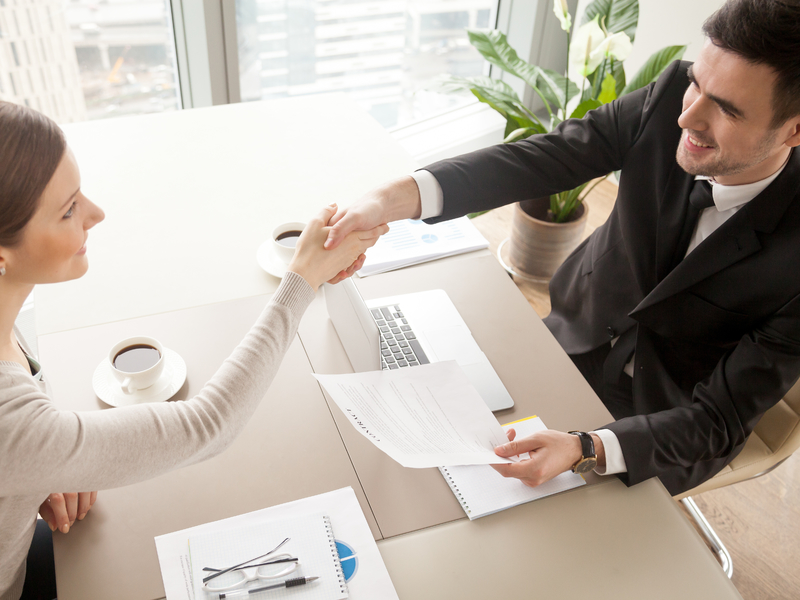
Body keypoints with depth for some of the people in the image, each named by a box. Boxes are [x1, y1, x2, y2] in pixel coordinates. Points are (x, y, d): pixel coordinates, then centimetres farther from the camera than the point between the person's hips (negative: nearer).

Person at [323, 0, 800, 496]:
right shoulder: (672, 97, -21)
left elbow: (721, 418, -27)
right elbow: (545, 159, -26)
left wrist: (588, 451, -43)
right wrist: (398, 197, -41)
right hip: (577, 337, 4)